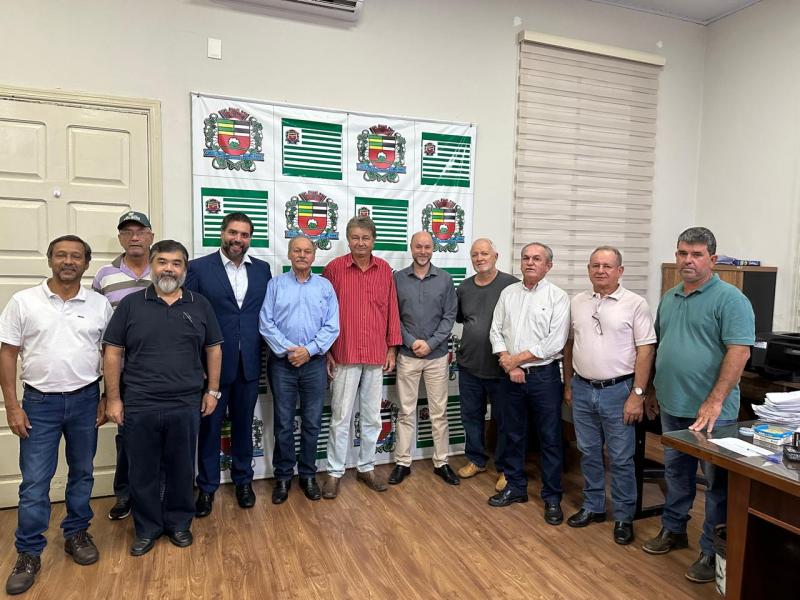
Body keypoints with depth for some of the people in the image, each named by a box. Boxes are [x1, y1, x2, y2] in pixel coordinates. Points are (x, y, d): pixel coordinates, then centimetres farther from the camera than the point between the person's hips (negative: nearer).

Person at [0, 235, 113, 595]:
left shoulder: (99, 305, 0)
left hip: (85, 400, 2)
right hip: (40, 402, -1)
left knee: (82, 473, 13)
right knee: (34, 481, 4)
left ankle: (76, 534, 31)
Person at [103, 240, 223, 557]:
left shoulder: (200, 305, 3)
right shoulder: (130, 304, 0)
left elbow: (213, 349, 8)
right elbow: (113, 353, 2)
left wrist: (212, 390, 5)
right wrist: (113, 398, -1)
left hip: (186, 406, 1)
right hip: (139, 406, 0)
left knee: (181, 470, 13)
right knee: (142, 472, 12)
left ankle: (179, 523, 33)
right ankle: (147, 528, 31)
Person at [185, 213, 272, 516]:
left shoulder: (262, 269, 4)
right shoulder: (199, 268, -5)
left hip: (249, 364, 3)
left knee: (243, 424, 17)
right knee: (209, 426, 11)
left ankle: (243, 480, 34)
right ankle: (207, 487, 28)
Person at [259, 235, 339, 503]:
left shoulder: (325, 286, 6)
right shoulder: (275, 285, 3)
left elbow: (331, 327, 0)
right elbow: (266, 323, -4)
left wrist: (309, 350, -11)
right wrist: (288, 350, -13)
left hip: (314, 363, 1)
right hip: (282, 363, -1)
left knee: (312, 423, 8)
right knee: (283, 424, 6)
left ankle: (308, 475, 23)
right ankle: (283, 476, 21)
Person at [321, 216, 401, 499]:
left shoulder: (385, 270, 4)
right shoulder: (334, 268, -4)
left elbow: (391, 310, 7)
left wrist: (392, 349, 5)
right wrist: (327, 352, -3)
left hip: (376, 356, 3)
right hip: (344, 356, -3)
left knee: (372, 417, 13)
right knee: (341, 417, 6)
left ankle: (366, 467, 29)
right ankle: (335, 472, 20)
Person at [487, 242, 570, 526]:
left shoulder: (558, 297, -6)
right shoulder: (508, 293, 7)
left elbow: (555, 343, -14)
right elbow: (496, 331, 6)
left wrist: (517, 358, -11)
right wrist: (508, 364, -8)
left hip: (544, 375, -4)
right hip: (513, 375, 4)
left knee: (550, 439, 5)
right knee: (513, 435, 14)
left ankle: (552, 497, 19)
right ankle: (516, 487, 30)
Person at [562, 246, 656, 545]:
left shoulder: (635, 304, -8)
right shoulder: (577, 302, 7)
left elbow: (646, 351, -10)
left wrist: (637, 394, -14)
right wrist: (568, 385, 12)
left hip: (617, 391, -4)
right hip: (582, 390, 5)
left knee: (621, 459, 6)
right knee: (589, 454, 15)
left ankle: (623, 517, 21)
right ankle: (593, 507, 31)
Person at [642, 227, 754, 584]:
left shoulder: (729, 299, -12)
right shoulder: (669, 299, 11)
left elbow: (739, 352, -19)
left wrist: (715, 401, -23)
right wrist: (654, 392, 17)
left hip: (709, 411, -7)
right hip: (672, 406, 7)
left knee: (717, 481, 7)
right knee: (676, 472, 20)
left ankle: (713, 551, 20)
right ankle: (673, 530, 35)